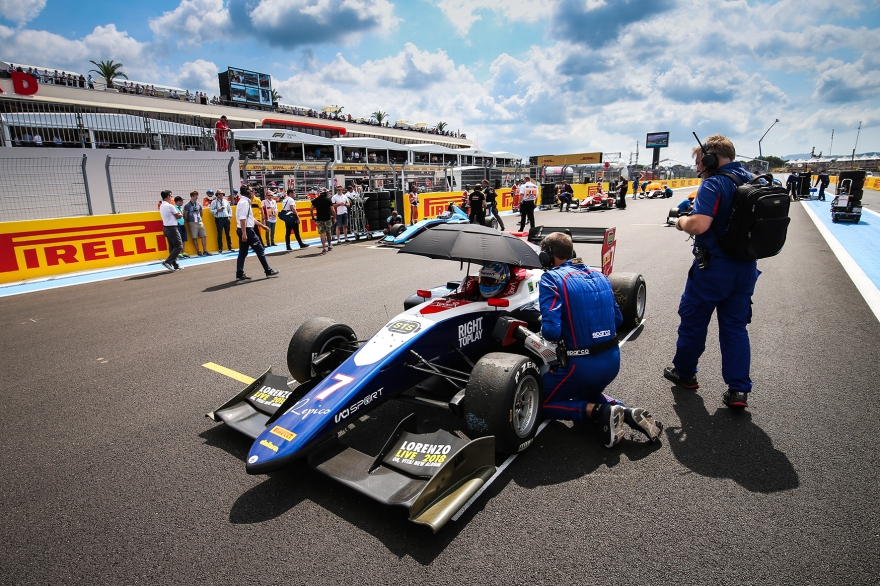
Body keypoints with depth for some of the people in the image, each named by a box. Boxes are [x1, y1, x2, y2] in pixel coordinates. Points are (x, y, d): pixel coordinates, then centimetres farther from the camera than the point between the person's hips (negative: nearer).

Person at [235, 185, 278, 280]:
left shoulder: (244, 202, 19)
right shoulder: (245, 202, -14)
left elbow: (251, 218, 26)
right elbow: (242, 219, -21)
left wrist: (262, 225, 28)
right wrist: (244, 233, -26)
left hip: (243, 230, 10)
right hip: (247, 230, -10)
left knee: (243, 252, 10)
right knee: (260, 249, -2)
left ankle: (240, 274, 11)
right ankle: (268, 271, 5)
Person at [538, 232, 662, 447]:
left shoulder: (551, 278, -12)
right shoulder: (600, 276, 9)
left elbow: (551, 332, -22)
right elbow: (618, 319, 14)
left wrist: (544, 329, 0)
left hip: (582, 366, -7)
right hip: (614, 360, 7)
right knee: (589, 394, 35)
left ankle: (599, 411, -4)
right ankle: (629, 413, 9)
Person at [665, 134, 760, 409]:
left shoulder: (713, 184, -17)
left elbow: (700, 224, -30)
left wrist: (682, 221, -8)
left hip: (713, 267, -7)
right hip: (747, 267, 7)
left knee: (693, 320, 11)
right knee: (735, 326, 12)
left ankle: (684, 371, 27)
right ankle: (739, 389, 12)